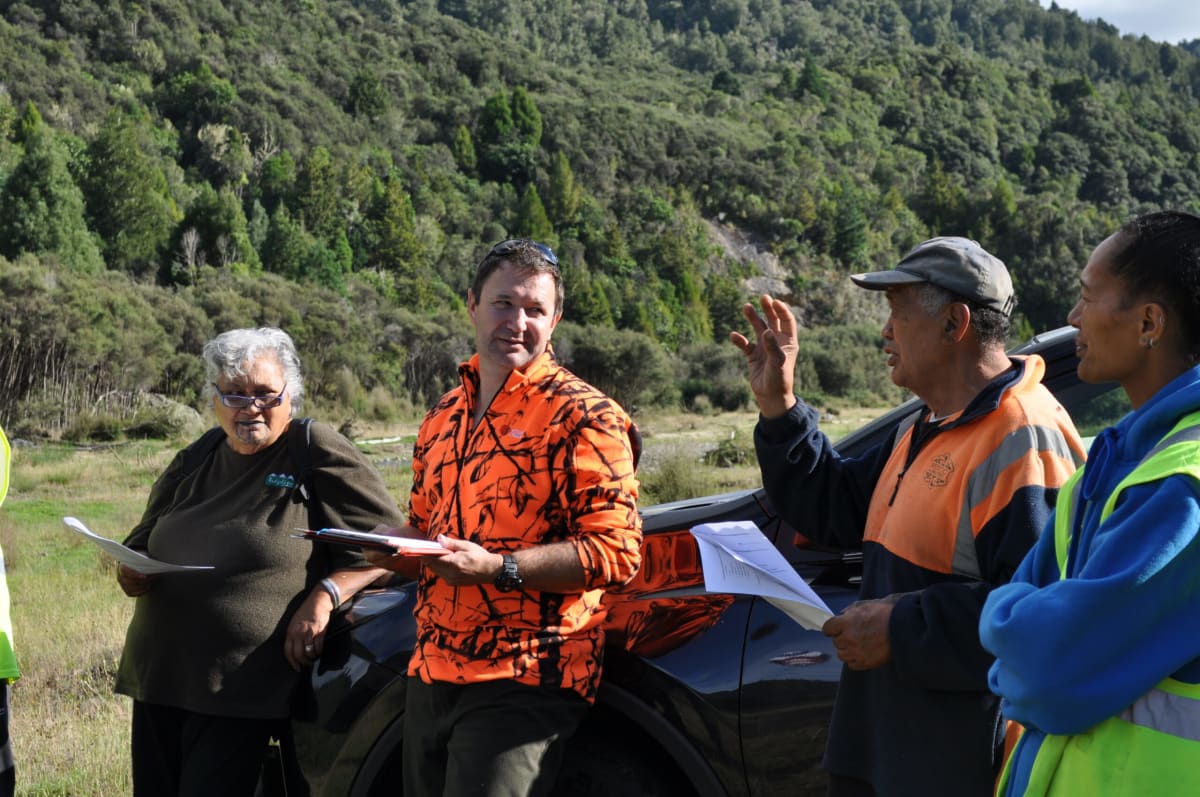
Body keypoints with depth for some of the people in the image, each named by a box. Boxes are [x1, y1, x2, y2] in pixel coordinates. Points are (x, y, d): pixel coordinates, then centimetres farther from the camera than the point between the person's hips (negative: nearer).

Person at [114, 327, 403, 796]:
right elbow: (141, 544, 25)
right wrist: (130, 571, 2)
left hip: (242, 692, -6)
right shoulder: (195, 461, 13)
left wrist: (326, 594, -16)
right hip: (156, 680, 6)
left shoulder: (317, 453, -4)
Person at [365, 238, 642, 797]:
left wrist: (497, 568, -24)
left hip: (522, 684, -7)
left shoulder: (584, 417, -8)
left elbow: (616, 552, -15)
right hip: (429, 676, 7)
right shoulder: (444, 416, 17)